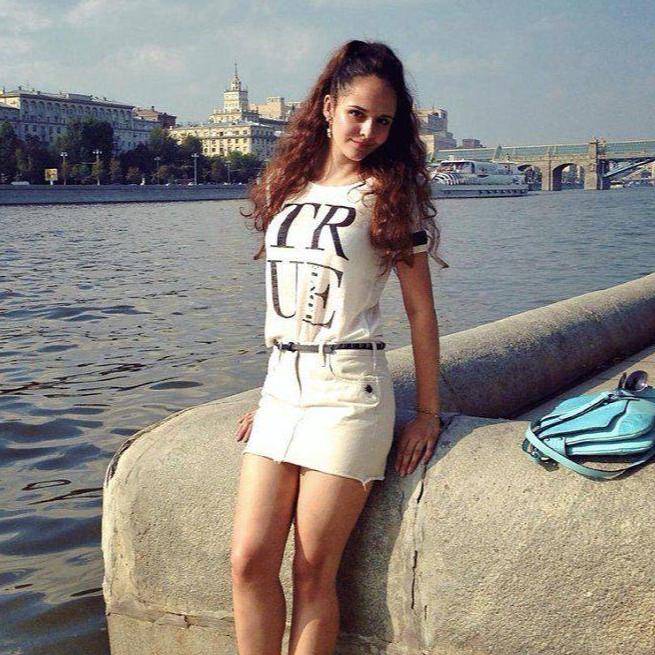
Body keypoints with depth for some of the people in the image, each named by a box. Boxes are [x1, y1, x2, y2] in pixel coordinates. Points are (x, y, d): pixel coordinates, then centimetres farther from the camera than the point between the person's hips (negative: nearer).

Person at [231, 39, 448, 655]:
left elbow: (420, 309, 0)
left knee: (313, 569, -2)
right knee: (249, 560, -2)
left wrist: (428, 412, -1)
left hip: (348, 393, -5)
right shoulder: (286, 184, 13)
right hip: (282, 387, 5)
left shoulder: (389, 194, 0)